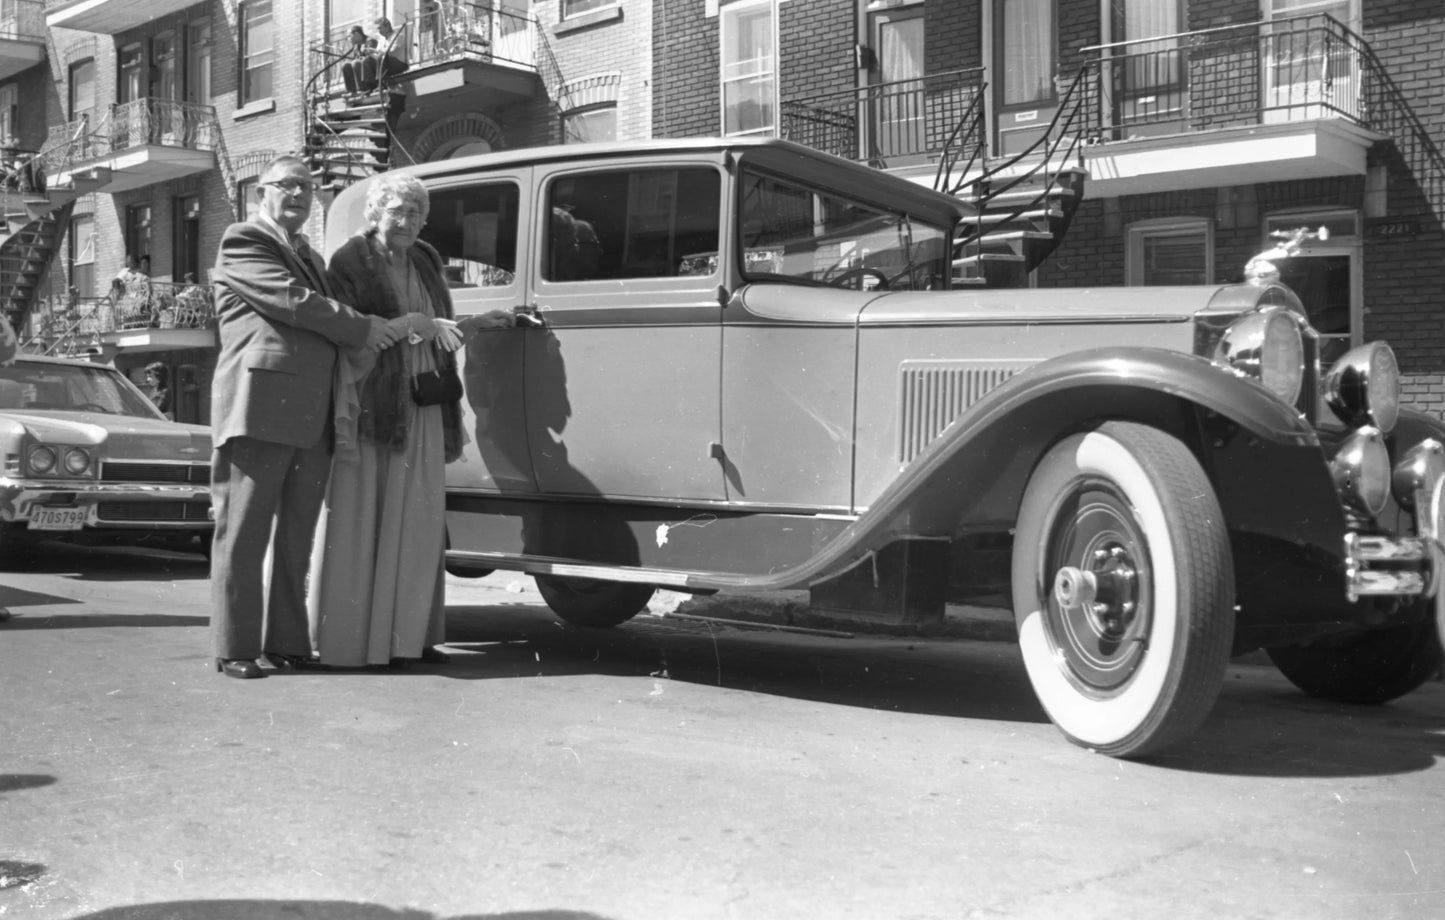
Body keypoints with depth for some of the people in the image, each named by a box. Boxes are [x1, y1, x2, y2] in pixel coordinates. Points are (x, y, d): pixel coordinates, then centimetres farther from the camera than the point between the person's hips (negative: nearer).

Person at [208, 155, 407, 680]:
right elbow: (293, 301, -11)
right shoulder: (242, 242, 1)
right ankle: (235, 649, 1)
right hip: (260, 407, -8)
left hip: (311, 418, 8)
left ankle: (286, 641, 15)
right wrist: (365, 328, -6)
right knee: (244, 533, -3)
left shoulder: (310, 257, 28)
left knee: (296, 537, 9)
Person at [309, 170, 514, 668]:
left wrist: (481, 323, 18)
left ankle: (406, 635, 16)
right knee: (358, 524, -3)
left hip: (423, 414, 7)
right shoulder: (350, 263, -5)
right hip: (367, 410, -7)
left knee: (417, 525, 8)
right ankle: (346, 638, 3)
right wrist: (404, 325, -18)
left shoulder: (426, 262, 15)